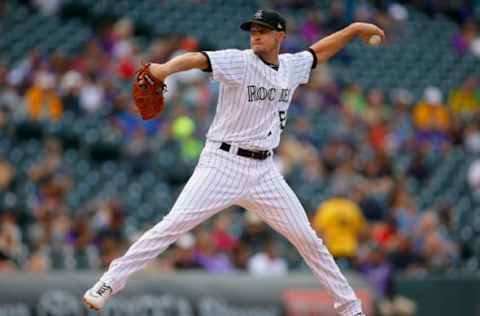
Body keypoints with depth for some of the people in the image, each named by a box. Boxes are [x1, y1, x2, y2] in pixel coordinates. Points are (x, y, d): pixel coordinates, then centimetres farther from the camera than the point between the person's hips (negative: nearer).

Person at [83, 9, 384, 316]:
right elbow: (196, 59, -29)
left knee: (307, 238, 7)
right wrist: (165, 69, -49)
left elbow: (320, 50, 28)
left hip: (264, 171, 5)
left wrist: (354, 29, 21)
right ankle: (109, 283, -10)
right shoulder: (239, 62, -11)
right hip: (223, 163, -5)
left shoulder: (292, 66, 7)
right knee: (173, 225, -15)